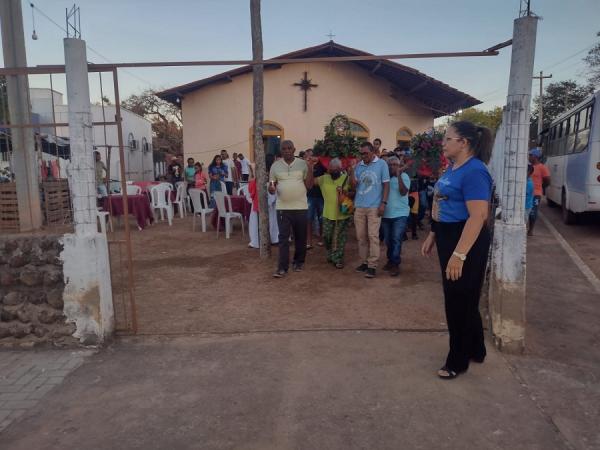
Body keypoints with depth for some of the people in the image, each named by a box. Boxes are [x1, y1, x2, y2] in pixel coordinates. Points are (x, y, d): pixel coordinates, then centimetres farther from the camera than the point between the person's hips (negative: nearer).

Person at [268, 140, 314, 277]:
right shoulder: (275, 166, 3)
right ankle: (282, 267, 0)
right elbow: (271, 185, 7)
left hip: (300, 207, 0)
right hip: (282, 207, 0)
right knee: (283, 237, -2)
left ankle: (299, 262, 28)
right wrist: (271, 189, -17)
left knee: (300, 237, 11)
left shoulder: (303, 164, 0)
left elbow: (309, 185, -2)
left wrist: (310, 169, -13)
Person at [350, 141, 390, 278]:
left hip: (374, 206, -4)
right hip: (359, 206, 4)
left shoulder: (381, 164, -1)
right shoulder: (358, 166, 9)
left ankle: (372, 266, 0)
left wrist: (383, 203, -9)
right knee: (361, 236, 8)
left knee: (373, 236, -4)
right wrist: (351, 170, -8)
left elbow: (386, 184, -2)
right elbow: (354, 185, 5)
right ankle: (364, 262, 19)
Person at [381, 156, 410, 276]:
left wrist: (398, 175, -21)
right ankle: (391, 260, 27)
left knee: (396, 240, -8)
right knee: (387, 240, 12)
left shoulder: (404, 176, -3)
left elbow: (403, 192, -19)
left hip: (400, 214, -4)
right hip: (386, 214, 4)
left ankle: (395, 264, -2)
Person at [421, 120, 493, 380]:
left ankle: (458, 361, 22)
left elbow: (478, 216, -27)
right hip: (448, 238, 10)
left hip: (466, 242, -9)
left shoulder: (474, 171, -20)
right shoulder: (453, 168, 10)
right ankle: (475, 351, 38)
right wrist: (432, 237, 18)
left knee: (459, 301, 4)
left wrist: (459, 255, -30)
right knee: (462, 299, 19)